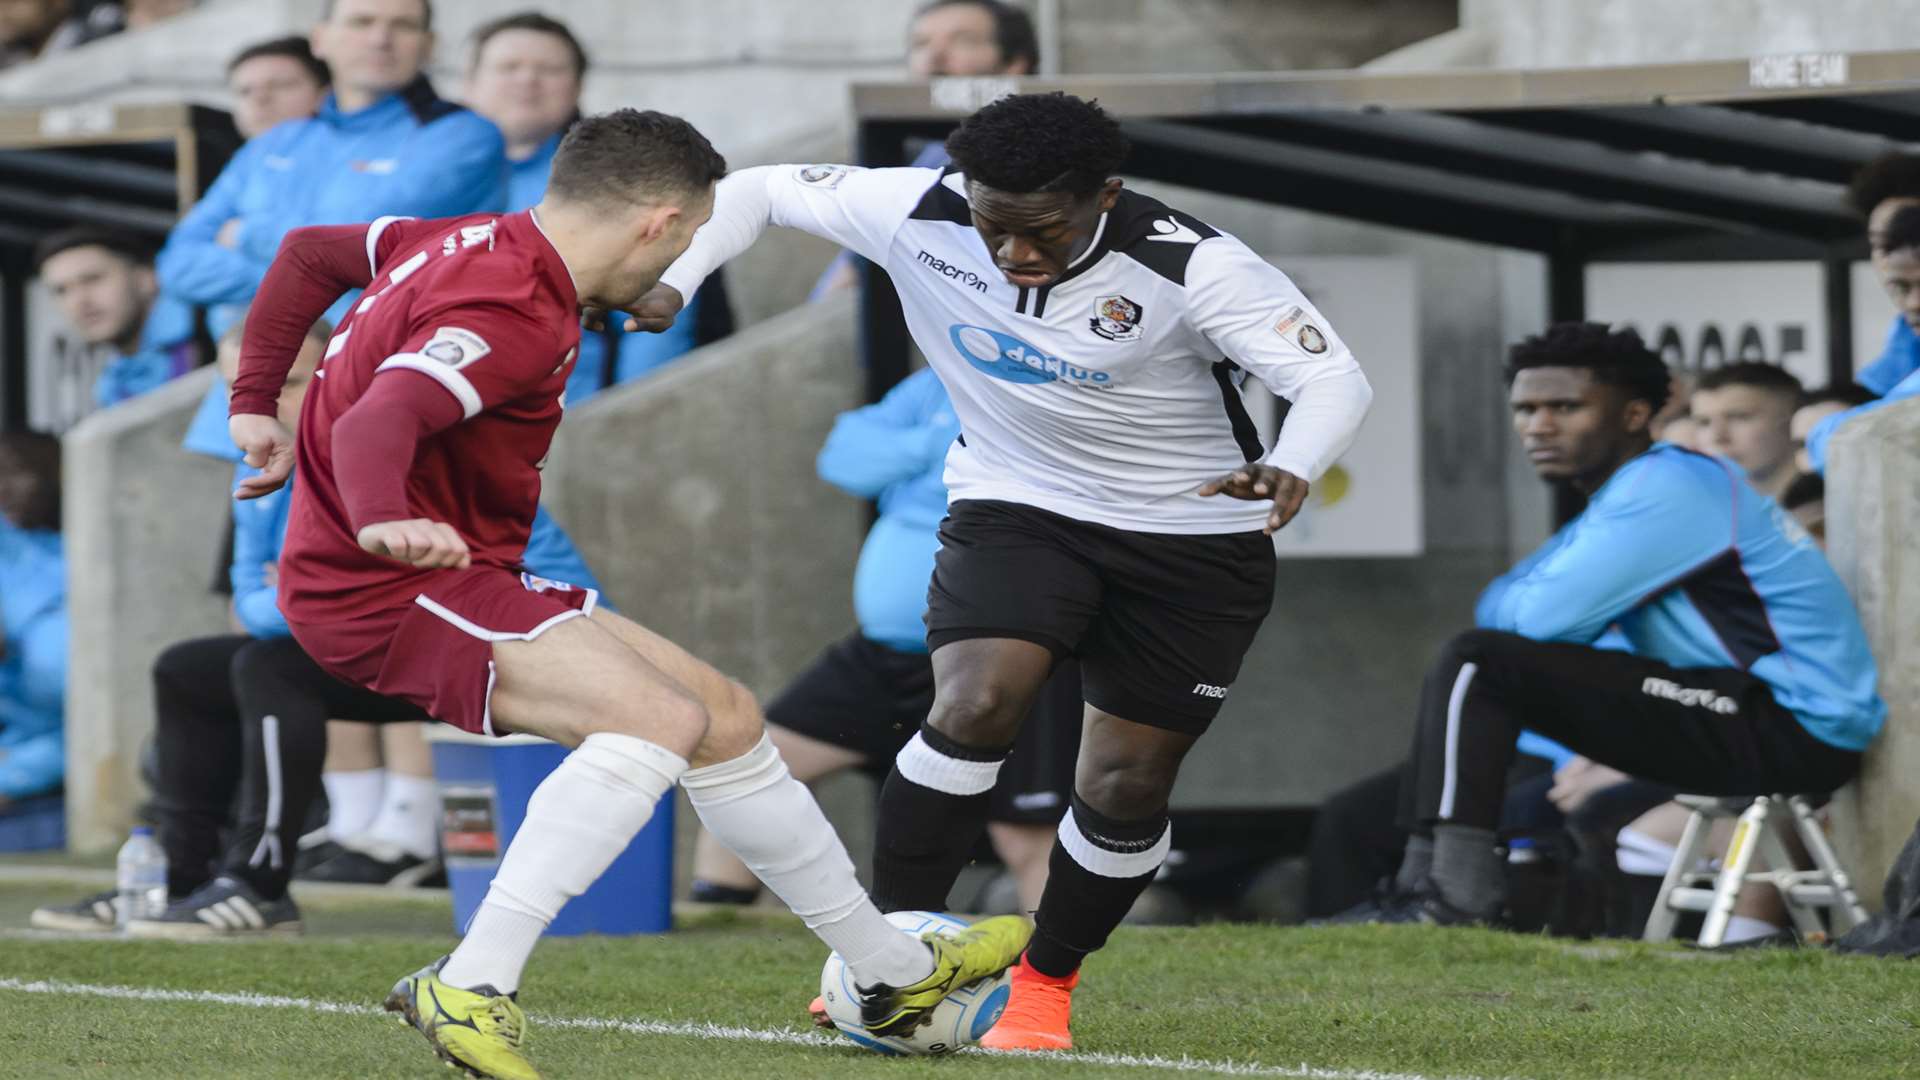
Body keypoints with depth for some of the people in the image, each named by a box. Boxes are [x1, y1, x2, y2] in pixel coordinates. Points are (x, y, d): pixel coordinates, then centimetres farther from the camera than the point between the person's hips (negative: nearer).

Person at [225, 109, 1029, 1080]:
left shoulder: (472, 243, 7)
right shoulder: (514, 317, -23)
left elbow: (311, 252, 21)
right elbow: (376, 425, -38)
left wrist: (256, 402, 26)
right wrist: (385, 523, -57)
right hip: (386, 595, -10)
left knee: (725, 716, 13)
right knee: (658, 719, -30)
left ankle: (897, 972, 28)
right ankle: (468, 991, -35)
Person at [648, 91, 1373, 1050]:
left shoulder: (1189, 265, -27)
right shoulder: (918, 217, -19)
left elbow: (1334, 377, -29)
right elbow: (758, 191, -5)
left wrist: (1291, 471, -50)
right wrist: (671, 280, -21)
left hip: (1194, 536, -1)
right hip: (1015, 506, 1)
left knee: (1126, 785, 0)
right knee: (975, 705, -24)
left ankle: (1047, 980, 27)